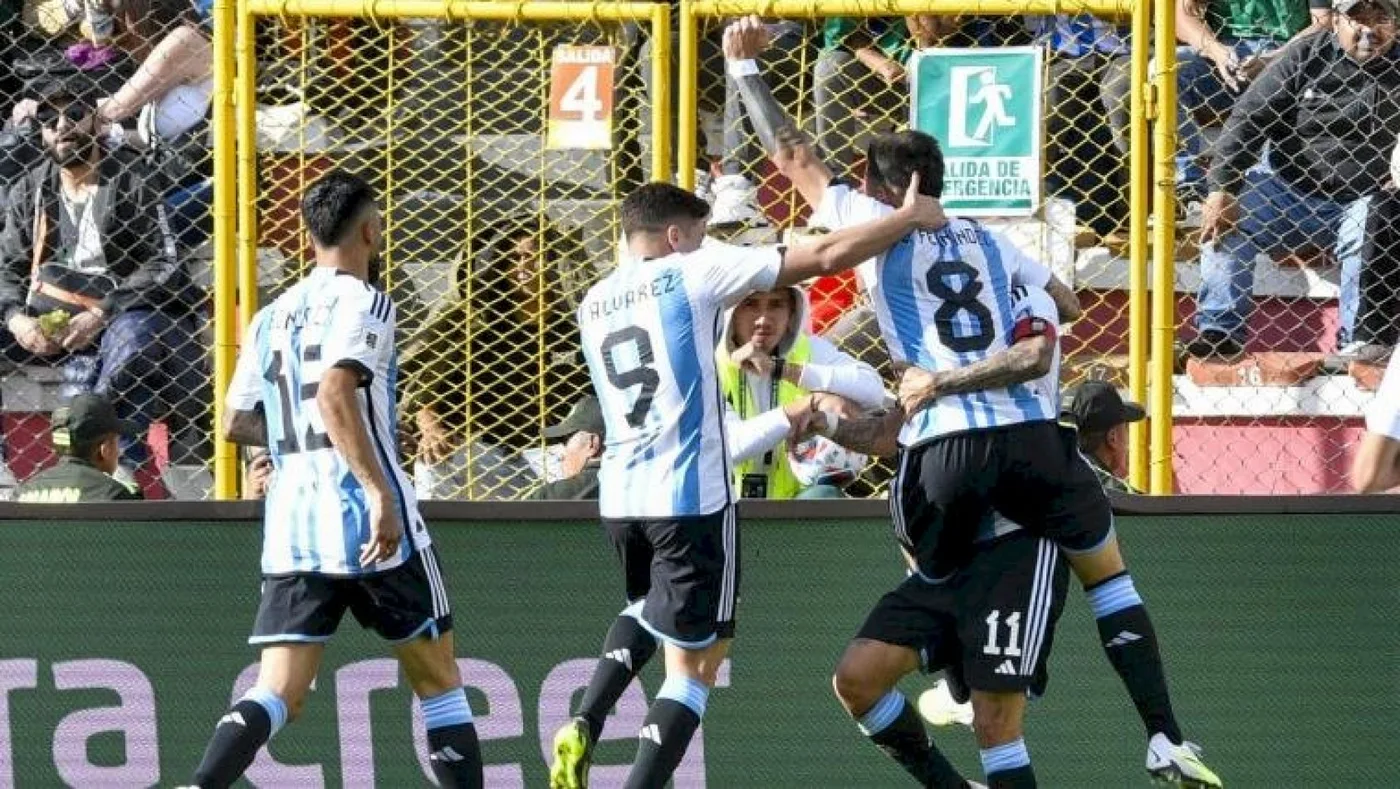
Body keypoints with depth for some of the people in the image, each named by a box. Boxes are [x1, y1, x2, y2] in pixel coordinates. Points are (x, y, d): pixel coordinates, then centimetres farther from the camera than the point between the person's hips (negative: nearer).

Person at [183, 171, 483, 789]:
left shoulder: (272, 317, 16)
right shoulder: (361, 301, -5)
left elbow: (237, 424, 19)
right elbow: (335, 395, -21)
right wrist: (381, 491, -25)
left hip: (291, 524, 6)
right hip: (368, 521, -5)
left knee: (278, 695, -2)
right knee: (438, 682, 10)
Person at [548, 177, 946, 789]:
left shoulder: (593, 304, 12)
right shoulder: (693, 275, -5)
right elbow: (826, 256, -7)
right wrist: (911, 217, 4)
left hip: (620, 496, 7)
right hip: (692, 498, -7)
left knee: (651, 608, 33)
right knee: (695, 663, 1)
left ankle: (585, 726, 13)